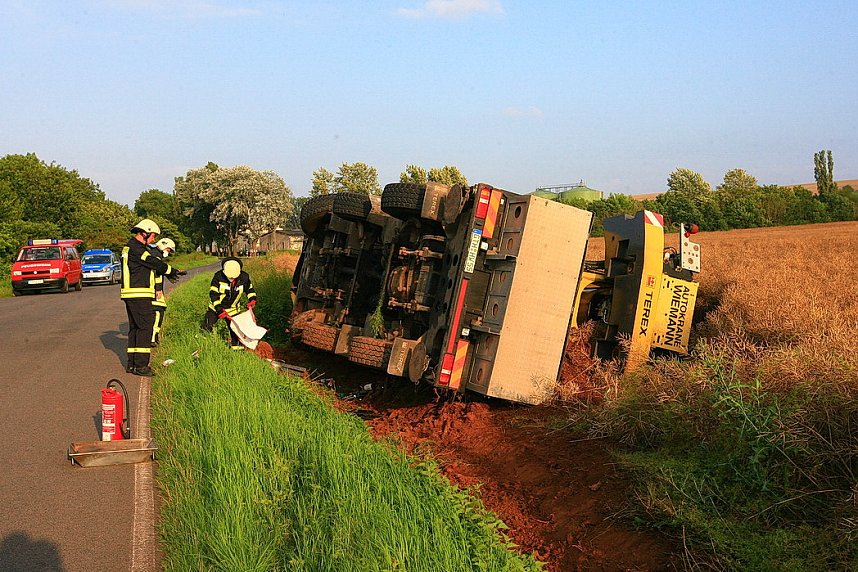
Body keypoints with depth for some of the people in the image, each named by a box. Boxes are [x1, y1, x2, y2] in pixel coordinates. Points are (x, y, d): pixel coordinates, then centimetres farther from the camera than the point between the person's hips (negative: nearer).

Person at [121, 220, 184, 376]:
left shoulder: (135, 247, 20)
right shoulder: (135, 248, -14)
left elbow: (151, 263, 24)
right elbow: (153, 262, -13)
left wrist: (168, 272, 21)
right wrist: (171, 271, -2)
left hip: (133, 296, 11)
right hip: (138, 295, -11)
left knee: (135, 327, 14)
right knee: (145, 326, -11)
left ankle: (131, 364, 18)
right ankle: (140, 365, -12)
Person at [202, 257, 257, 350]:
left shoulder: (244, 277, -16)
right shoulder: (218, 277, -25)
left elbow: (249, 289, 5)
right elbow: (213, 293, -21)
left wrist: (252, 299, -12)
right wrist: (219, 308, -28)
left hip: (233, 308, 2)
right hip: (217, 307, -2)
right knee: (208, 327, -4)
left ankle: (235, 345, 28)